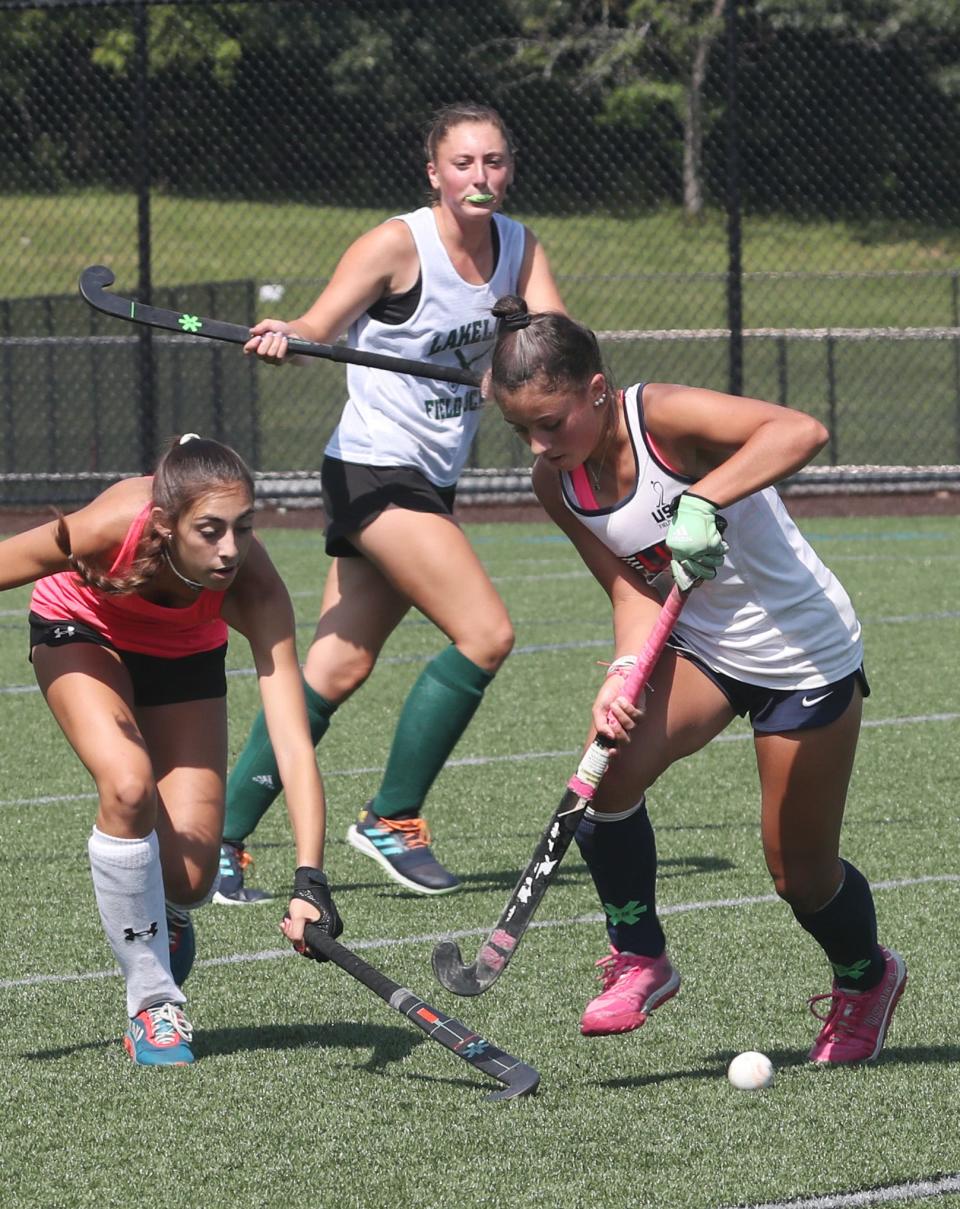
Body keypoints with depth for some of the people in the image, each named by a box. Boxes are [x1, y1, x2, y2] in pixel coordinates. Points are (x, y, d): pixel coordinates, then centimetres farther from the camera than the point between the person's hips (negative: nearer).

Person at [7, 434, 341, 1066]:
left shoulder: (254, 585, -38)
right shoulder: (110, 529, -41)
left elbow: (294, 745, -43)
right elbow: (8, 565, -22)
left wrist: (310, 882, -54)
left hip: (184, 653, 1)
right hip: (82, 629, -1)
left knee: (189, 877, -11)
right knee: (129, 784, -30)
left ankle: (163, 921, 29)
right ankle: (153, 1004, -12)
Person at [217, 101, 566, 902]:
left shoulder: (519, 248, 6)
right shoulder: (399, 244, -13)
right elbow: (317, 331, -15)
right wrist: (284, 337, -37)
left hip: (431, 484, 7)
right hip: (374, 470, -7)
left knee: (338, 670, 2)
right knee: (485, 633, -16)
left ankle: (222, 839, 5)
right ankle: (392, 820, -4)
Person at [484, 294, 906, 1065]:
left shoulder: (665, 417, -28)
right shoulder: (557, 483, -7)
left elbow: (801, 432, -43)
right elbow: (633, 588, -8)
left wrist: (703, 501, -54)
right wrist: (626, 672, -28)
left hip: (806, 654, -5)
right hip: (698, 650, 5)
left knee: (800, 871, 5)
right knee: (611, 768, -24)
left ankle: (867, 976, 39)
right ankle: (640, 959, -2)